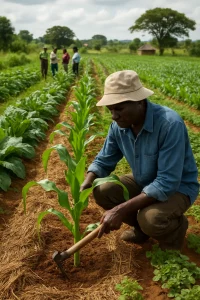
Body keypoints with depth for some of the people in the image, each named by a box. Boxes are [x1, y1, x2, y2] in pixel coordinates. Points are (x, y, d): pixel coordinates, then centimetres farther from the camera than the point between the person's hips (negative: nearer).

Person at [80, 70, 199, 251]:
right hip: (143, 182, 6)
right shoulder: (119, 126, -13)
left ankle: (176, 227, 4)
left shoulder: (170, 124, -34)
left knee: (151, 219, -34)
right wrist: (86, 183, -22)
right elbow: (103, 161, 0)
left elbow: (167, 182, -36)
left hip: (177, 187, -6)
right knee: (102, 192, -13)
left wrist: (121, 210, -40)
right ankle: (141, 227, 12)